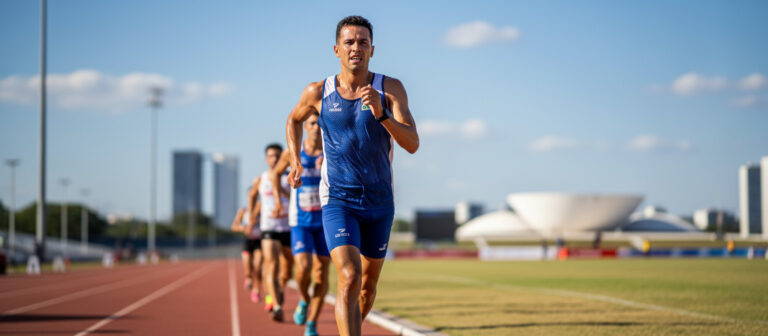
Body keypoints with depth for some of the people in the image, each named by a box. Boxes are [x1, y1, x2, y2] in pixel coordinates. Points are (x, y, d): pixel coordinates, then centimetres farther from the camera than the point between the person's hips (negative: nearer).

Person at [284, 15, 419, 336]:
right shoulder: (318, 93, -5)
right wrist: (295, 161, 6)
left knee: (368, 283, 16)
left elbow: (412, 144, -18)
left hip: (379, 202, 2)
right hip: (338, 201, -2)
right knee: (349, 279, -21)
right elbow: (294, 119, 18)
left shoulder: (390, 89, -8)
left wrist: (381, 114, -33)